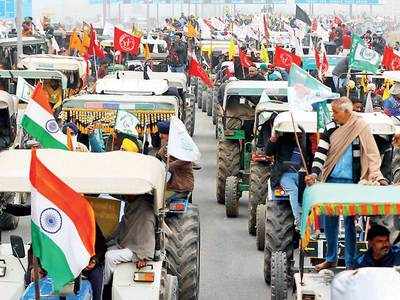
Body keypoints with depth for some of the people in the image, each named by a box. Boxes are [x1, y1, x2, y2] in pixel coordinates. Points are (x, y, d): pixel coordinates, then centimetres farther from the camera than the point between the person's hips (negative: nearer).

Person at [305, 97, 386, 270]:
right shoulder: (330, 128, 5)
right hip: (331, 181, 4)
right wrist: (314, 173, -13)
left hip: (352, 182, -4)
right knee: (329, 221, 9)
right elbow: (321, 152, 0)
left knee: (350, 222, 0)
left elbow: (372, 155, -3)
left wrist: (377, 178, -13)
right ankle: (331, 259, 24)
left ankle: (351, 263, 8)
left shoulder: (361, 127, -3)